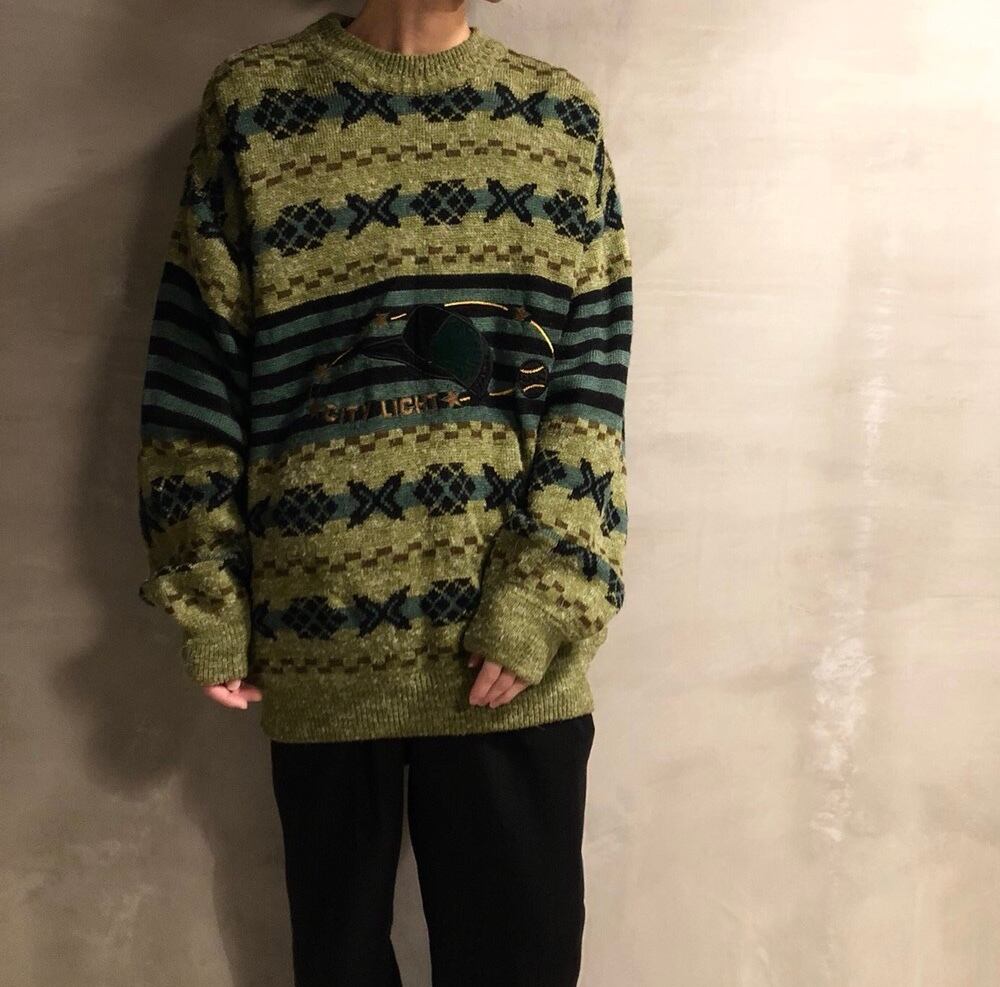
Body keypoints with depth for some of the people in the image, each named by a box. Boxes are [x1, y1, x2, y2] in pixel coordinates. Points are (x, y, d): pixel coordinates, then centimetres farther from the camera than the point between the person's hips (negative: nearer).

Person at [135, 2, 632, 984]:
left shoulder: (561, 114, 8)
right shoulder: (253, 101, 4)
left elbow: (592, 375, 0)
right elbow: (198, 363, 3)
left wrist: (545, 594, -9)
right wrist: (207, 599, 0)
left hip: (514, 644, 1)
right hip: (321, 637, 0)